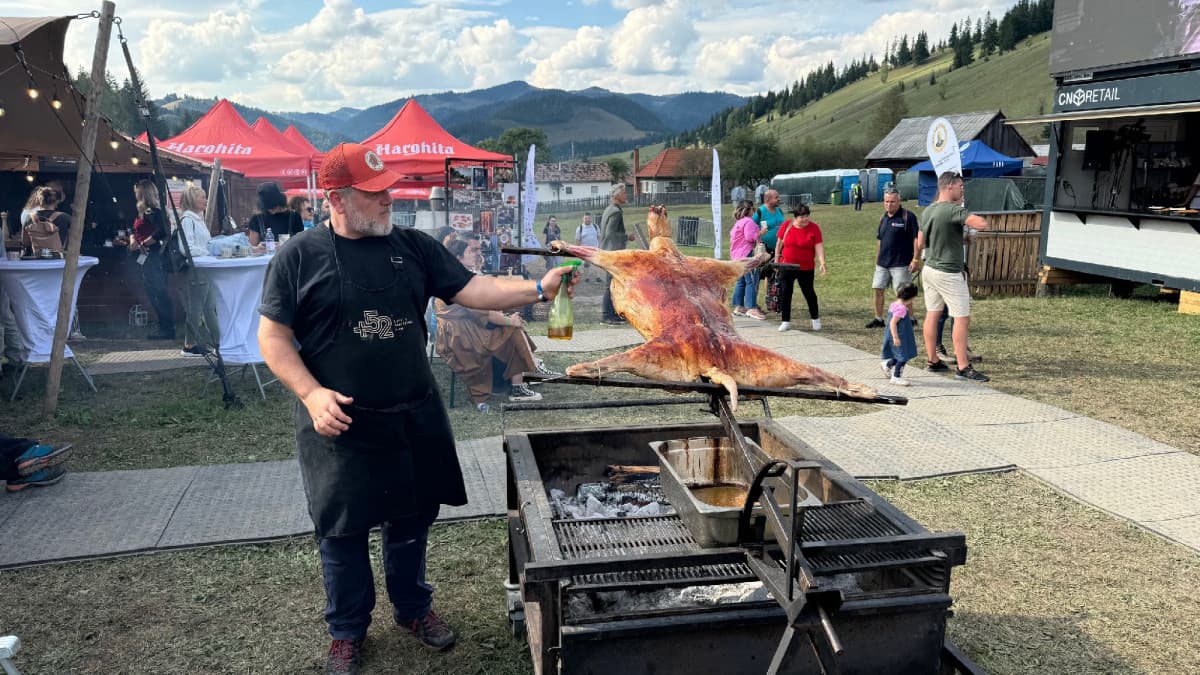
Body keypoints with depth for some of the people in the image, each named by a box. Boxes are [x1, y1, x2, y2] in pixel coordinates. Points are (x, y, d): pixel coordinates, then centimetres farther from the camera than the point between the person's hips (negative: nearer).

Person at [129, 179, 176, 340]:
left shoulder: (153, 211, -13)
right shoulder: (143, 211, 16)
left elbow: (160, 233, -24)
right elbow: (134, 231, 20)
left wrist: (142, 244, -16)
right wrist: (132, 239, -2)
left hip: (154, 256, -10)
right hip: (145, 258, 10)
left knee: (160, 293, -7)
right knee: (152, 293, 13)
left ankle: (168, 330, -2)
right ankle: (164, 327, 18)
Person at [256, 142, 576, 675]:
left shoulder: (413, 247, 3)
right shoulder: (299, 257, -7)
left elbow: (472, 290, -1)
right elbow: (273, 336, -6)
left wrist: (538, 289, -14)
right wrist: (312, 393, -19)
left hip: (414, 417, 3)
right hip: (340, 423, -3)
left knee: (412, 518, 16)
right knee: (343, 529, 9)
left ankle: (413, 608, 39)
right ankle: (347, 630, 30)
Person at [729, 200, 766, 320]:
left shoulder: (738, 222, 20)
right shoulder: (748, 221, -11)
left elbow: (732, 236, 25)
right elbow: (750, 237, -22)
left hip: (737, 255, 11)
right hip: (747, 254, -11)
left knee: (741, 282, 14)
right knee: (752, 281, -11)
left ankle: (738, 307, 17)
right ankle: (751, 308, -14)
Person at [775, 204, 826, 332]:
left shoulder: (814, 228, -7)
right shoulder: (787, 226, -3)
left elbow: (819, 247, -12)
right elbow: (779, 244, 8)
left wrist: (822, 262, -25)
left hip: (806, 268, -1)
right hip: (787, 266, 1)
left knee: (809, 292, 9)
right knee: (785, 293, -1)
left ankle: (815, 319, 28)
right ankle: (786, 321, 8)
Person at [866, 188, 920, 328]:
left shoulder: (908, 216, -10)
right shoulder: (883, 218, 11)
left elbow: (916, 239, -12)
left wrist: (915, 259, -16)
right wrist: (877, 259, 18)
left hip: (901, 264, -7)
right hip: (882, 263, 7)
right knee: (878, 289, 8)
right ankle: (878, 319, 19)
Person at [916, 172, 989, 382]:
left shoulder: (927, 211, 9)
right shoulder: (954, 210, -18)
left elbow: (920, 243, 16)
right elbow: (982, 224, -28)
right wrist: (970, 215, -10)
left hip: (930, 268, 9)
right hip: (949, 273, -9)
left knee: (932, 314, 13)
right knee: (962, 318, -3)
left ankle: (933, 360, 21)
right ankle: (963, 368, -2)